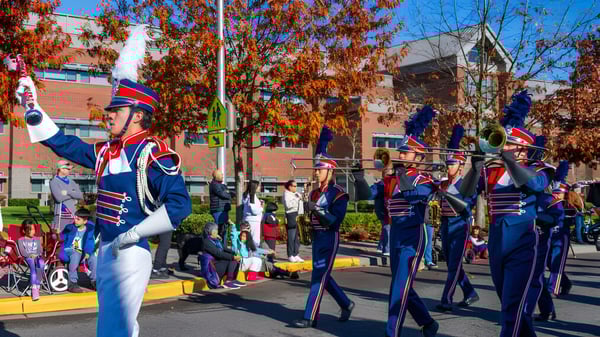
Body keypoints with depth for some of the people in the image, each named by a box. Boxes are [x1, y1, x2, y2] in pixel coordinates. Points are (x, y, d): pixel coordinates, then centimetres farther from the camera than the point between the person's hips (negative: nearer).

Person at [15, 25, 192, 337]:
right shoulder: (107, 152, 11)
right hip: (106, 249, 9)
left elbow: (180, 204, -23)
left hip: (130, 254, -9)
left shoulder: (152, 154, -14)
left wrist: (133, 234, -21)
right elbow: (63, 143, 20)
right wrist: (33, 106, 15)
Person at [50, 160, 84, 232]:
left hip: (73, 213, 6)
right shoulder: (54, 182, -2)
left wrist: (68, 192, -8)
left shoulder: (71, 182, 15)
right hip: (61, 214, -6)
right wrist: (73, 194, -5)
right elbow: (59, 198, -16)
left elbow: (80, 195, 5)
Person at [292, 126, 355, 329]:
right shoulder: (315, 193, 10)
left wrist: (317, 209, -25)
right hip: (317, 237, 8)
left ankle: (310, 318, -5)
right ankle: (346, 304, 31)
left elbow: (336, 220, -20)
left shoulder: (338, 194, -11)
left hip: (329, 238, -8)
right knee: (323, 276, 14)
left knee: (319, 277, -8)